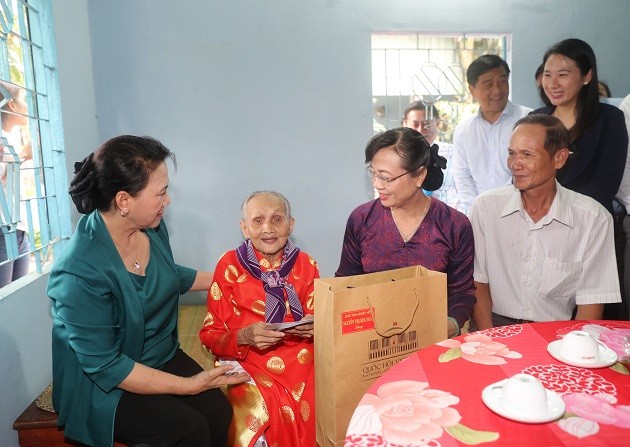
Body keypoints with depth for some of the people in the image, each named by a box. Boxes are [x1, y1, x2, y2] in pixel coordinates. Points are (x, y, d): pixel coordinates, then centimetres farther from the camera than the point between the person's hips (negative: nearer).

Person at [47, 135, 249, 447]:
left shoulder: (152, 227, -7)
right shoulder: (79, 270, -28)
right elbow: (103, 365, -23)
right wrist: (188, 385, -23)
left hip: (162, 356, 6)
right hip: (103, 385, -6)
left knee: (219, 410, -16)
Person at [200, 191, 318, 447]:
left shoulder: (306, 265, 5)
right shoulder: (230, 265, 0)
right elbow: (211, 335, 1)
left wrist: (313, 328, -10)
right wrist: (244, 337, -18)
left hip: (301, 358, 3)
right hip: (247, 361, -2)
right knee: (259, 410, -28)